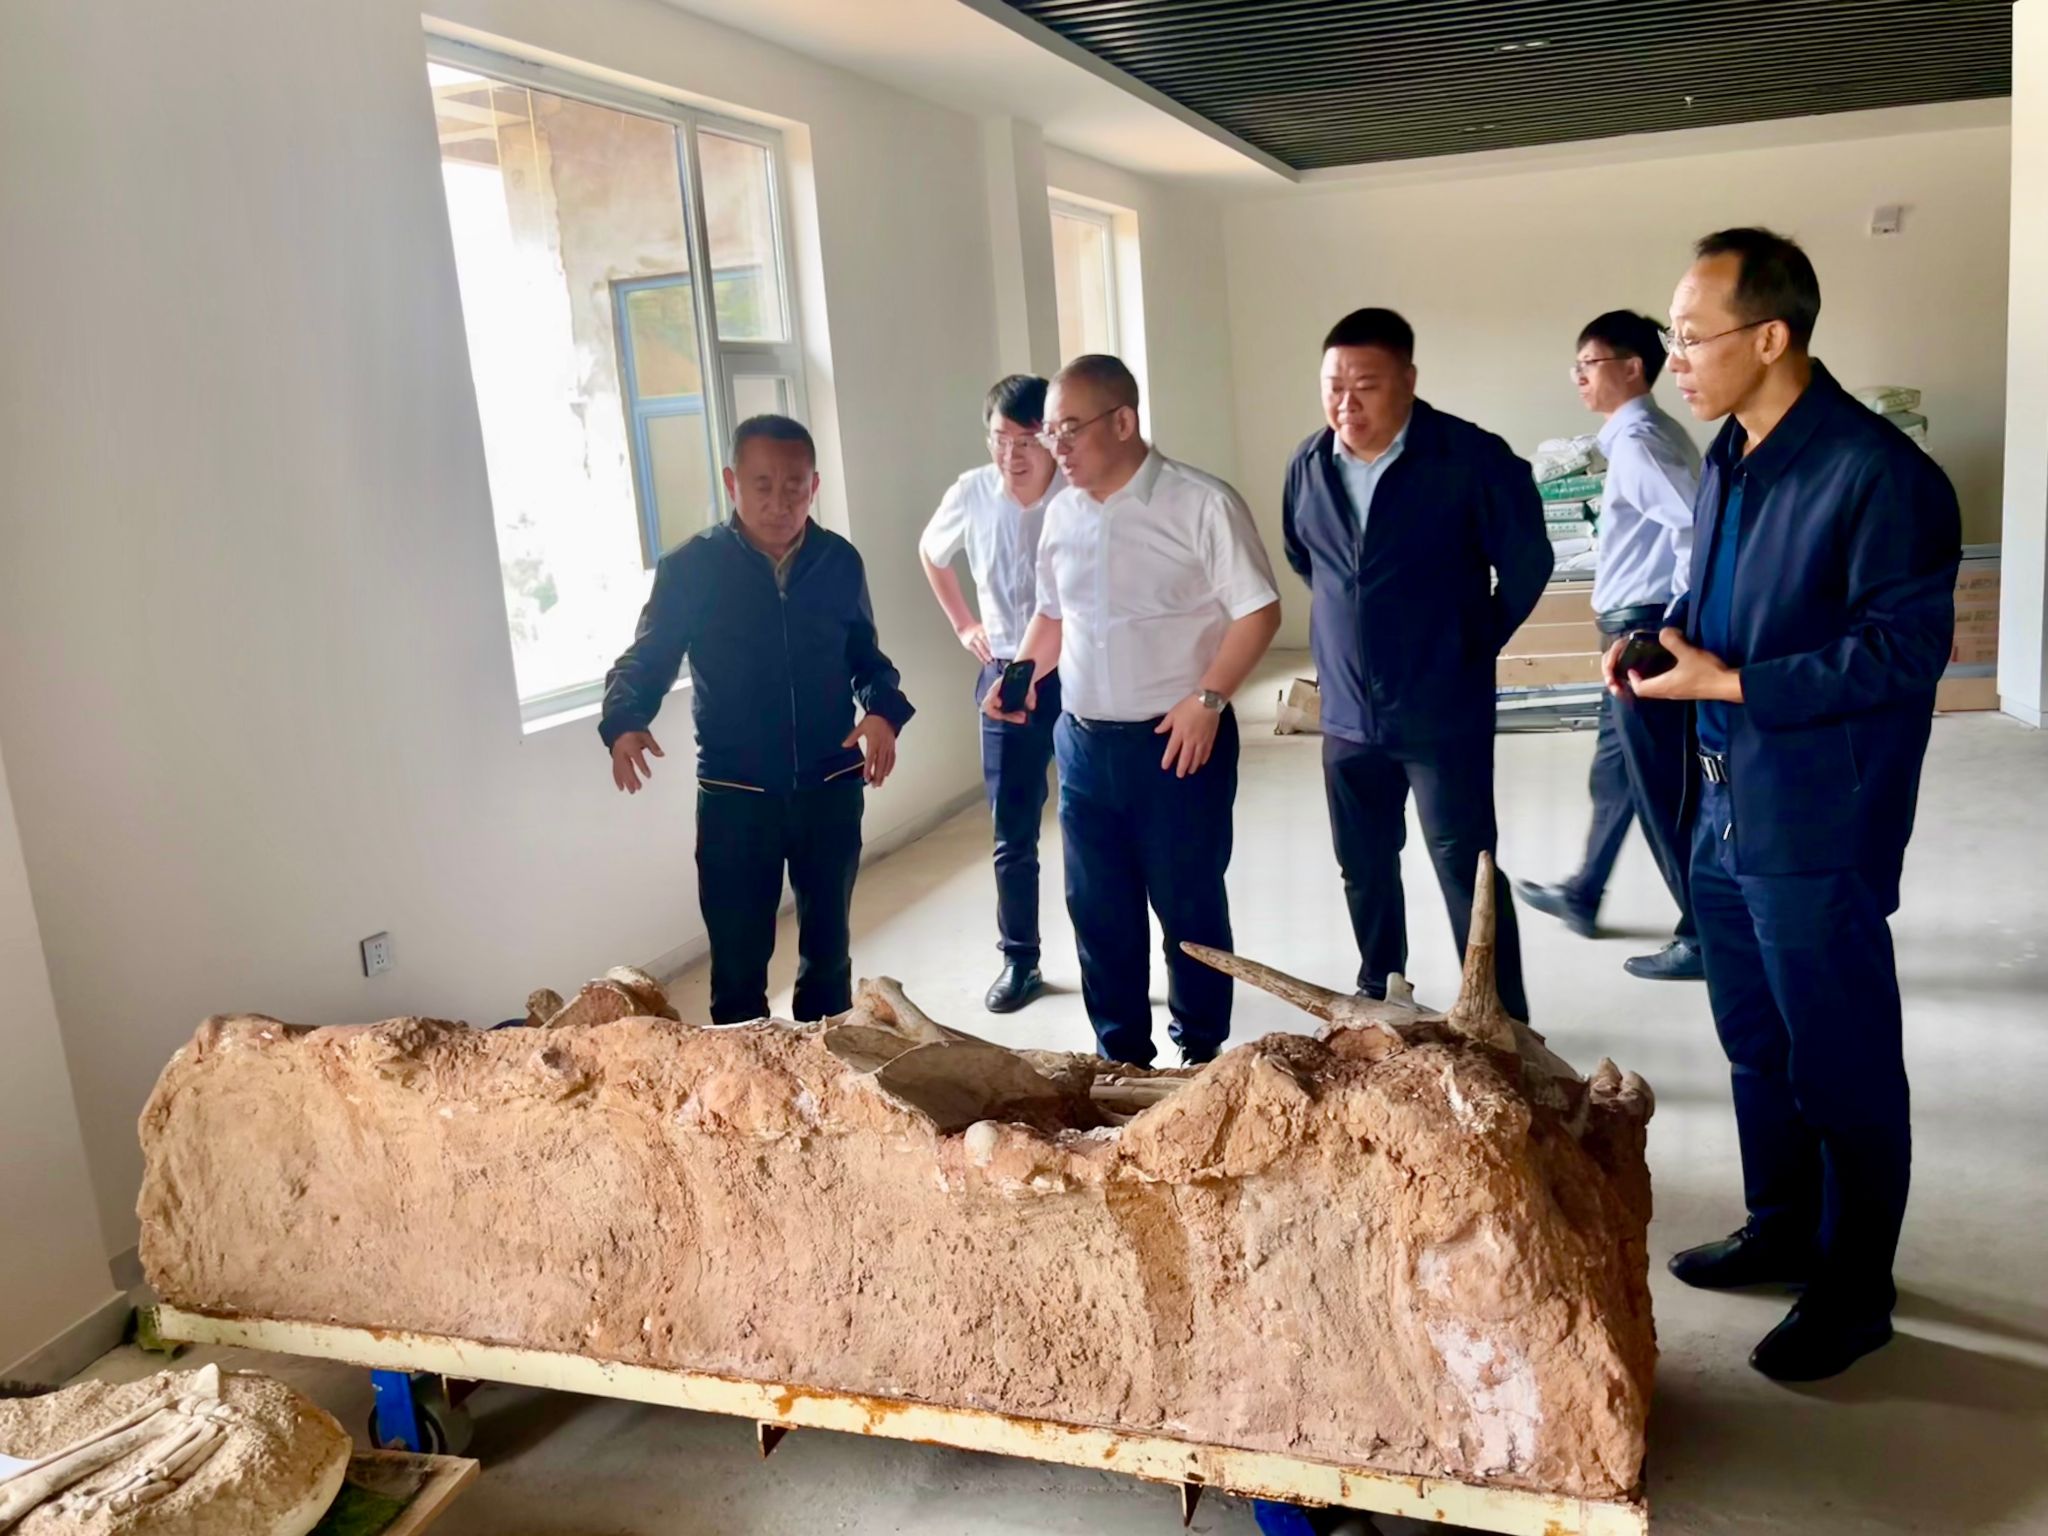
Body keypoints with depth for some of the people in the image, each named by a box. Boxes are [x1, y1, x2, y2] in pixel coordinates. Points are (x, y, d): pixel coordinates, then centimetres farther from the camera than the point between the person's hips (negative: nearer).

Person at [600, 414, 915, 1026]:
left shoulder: (840, 562, -1)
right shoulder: (689, 568, -8)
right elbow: (644, 661, -4)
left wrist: (884, 709, -12)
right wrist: (624, 722, -25)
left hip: (830, 788, 3)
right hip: (734, 797, -3)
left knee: (827, 946, 19)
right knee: (738, 961, 5)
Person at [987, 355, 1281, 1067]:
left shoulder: (1202, 504, -11)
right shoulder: (1062, 513, 8)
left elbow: (1258, 611, -11)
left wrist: (1208, 698, -18)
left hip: (1177, 741, -5)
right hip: (1082, 743, 6)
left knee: (1188, 905, 7)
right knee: (1097, 908, 12)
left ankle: (1201, 1054, 23)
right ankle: (1121, 1054, 27)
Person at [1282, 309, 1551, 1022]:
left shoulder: (1471, 457, -14)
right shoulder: (1308, 466, 2)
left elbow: (1527, 562, -4)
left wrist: (1475, 643, 4)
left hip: (1443, 713, -5)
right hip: (1347, 713, 5)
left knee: (1466, 869, 0)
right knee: (1364, 869, 16)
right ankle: (1378, 1001, 35)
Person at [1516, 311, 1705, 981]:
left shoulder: (1636, 443, -18)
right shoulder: (1654, 433, 13)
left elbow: (1695, 525, -29)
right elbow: (1686, 518, 18)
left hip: (1645, 628, -11)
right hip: (1639, 626, 11)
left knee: (1662, 789, -2)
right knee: (1615, 770, 23)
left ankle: (1706, 936, 8)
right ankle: (1582, 895, 40)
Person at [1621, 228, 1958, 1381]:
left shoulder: (1878, 474, -19)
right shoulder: (1731, 458, 8)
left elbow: (1904, 651, -20)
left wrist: (1726, 684, -20)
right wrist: (1664, 640, 0)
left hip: (1818, 826, -9)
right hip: (1727, 807, 9)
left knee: (1843, 1067, 7)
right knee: (1756, 1045, 21)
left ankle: (1854, 1292, 24)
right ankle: (1782, 1229, 40)